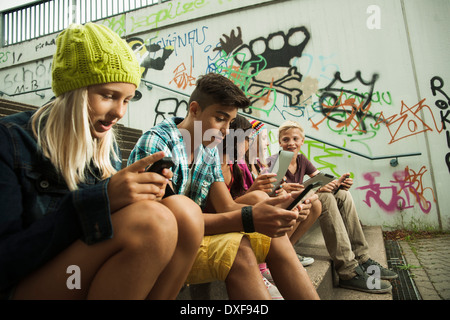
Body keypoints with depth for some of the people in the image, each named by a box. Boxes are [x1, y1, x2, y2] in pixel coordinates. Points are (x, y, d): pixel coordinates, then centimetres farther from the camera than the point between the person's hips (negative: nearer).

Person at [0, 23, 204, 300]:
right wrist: (99, 199, -30)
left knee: (183, 210, -19)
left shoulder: (108, 145, 5)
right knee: (153, 220, -29)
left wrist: (144, 194, -12)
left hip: (89, 280, 6)